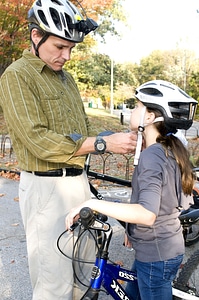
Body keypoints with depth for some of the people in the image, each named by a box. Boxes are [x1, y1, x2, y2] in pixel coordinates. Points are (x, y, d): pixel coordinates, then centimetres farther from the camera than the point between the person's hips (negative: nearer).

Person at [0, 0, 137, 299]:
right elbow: (38, 140, -20)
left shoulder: (66, 77, 15)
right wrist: (103, 143, -23)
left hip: (78, 181, 8)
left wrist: (121, 141, -5)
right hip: (46, 187, -7)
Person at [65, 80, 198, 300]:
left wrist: (91, 203, -34)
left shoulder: (151, 155, -26)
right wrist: (134, 229, 18)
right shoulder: (172, 150, 3)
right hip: (169, 246, 9)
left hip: (155, 254, -9)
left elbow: (147, 214, -36)